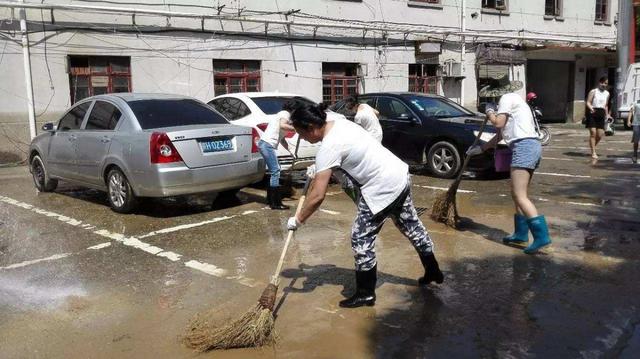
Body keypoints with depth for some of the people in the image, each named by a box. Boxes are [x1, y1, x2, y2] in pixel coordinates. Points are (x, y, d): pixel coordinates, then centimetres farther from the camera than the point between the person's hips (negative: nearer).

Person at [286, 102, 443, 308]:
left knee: (361, 239, 1)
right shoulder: (339, 123, 4)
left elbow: (317, 196, -24)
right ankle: (433, 272, 41)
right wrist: (317, 171, 20)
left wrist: (298, 220, -11)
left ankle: (365, 294, 13)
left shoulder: (328, 148, -23)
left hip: (383, 189, -10)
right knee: (412, 227, 24)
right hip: (400, 176, 10)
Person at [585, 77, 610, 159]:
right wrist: (591, 108, -28)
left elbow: (606, 105, 23)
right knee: (593, 133, -9)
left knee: (600, 135, 0)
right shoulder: (593, 91, -1)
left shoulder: (607, 94, 15)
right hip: (592, 113, -5)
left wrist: (607, 115, 21)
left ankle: (592, 147, 25)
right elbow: (588, 102, -8)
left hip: (601, 114, 5)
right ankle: (593, 152, -5)